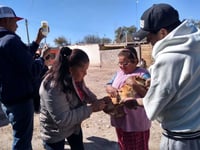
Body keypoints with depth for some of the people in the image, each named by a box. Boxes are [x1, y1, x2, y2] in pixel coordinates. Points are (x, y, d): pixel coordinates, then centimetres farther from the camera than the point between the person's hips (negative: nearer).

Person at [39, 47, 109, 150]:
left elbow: (84, 91, 8)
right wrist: (90, 108, -31)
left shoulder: (75, 78, -11)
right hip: (55, 133, -7)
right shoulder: (53, 87, -35)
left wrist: (96, 101, -11)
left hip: (74, 125, 7)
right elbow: (63, 119, -35)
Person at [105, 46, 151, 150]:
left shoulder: (142, 74, -13)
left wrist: (135, 85, -32)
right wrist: (110, 88, -14)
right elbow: (108, 85, 9)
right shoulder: (119, 72, 8)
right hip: (120, 120, 6)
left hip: (137, 123, -6)